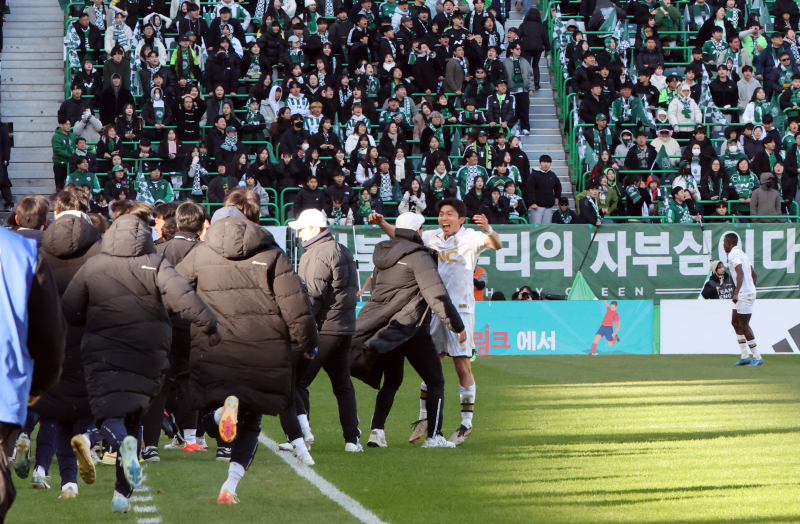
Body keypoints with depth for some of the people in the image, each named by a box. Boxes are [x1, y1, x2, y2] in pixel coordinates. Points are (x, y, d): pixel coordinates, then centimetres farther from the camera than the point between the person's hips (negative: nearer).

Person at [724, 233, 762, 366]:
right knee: (735, 322, 13)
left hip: (744, 295, -10)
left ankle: (757, 357, -3)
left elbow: (740, 273, -27)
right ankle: (745, 356, 14)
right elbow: (754, 275, 24)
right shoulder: (742, 253, 19)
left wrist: (737, 293, -34)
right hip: (749, 292, 10)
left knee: (744, 326, -6)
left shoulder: (733, 255, -12)